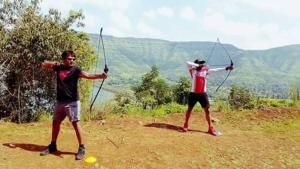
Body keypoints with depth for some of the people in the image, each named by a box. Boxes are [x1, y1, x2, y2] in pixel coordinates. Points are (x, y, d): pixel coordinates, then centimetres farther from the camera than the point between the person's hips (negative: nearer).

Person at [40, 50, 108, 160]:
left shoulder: (75, 70, -9)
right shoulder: (58, 67, 6)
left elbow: (88, 75, -25)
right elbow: (43, 65, 14)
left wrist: (100, 76, -42)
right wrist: (52, 63, -7)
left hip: (72, 102, -5)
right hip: (60, 101, 6)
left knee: (75, 124, -5)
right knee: (55, 122, 15)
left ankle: (81, 148, 5)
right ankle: (52, 146, 34)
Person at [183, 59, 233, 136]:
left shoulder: (206, 70, 7)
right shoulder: (193, 70, -1)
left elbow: (216, 70, 0)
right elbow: (188, 63, -14)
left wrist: (226, 68, -10)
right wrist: (198, 65, -13)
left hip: (203, 94, 2)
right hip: (193, 93, -2)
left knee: (207, 110, 1)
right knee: (189, 109, 9)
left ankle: (210, 128, 10)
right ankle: (185, 125, 25)